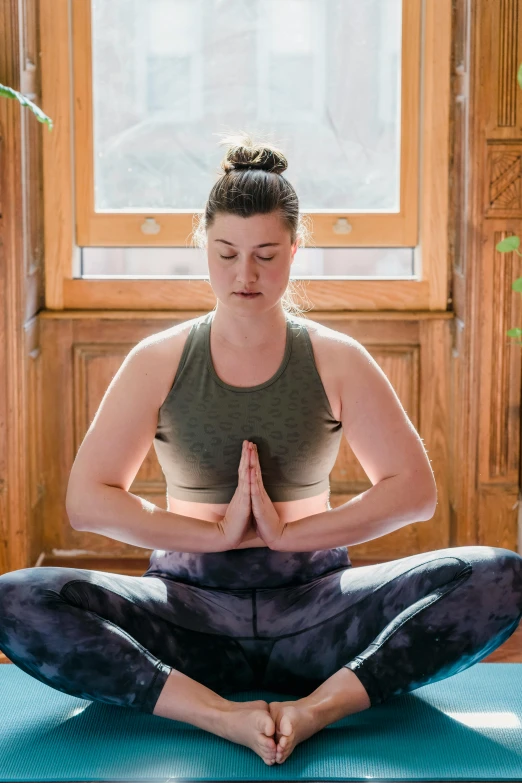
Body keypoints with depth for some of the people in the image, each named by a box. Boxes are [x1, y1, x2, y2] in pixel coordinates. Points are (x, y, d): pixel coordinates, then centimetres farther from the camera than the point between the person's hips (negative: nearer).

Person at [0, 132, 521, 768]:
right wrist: (220, 533, -12)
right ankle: (222, 715, -33)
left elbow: (414, 489, -3)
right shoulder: (158, 362, 4)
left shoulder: (336, 359, 5)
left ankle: (317, 707, -33)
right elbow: (86, 500, -3)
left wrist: (288, 533, -13)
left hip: (313, 604, 1)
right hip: (191, 607, 0)